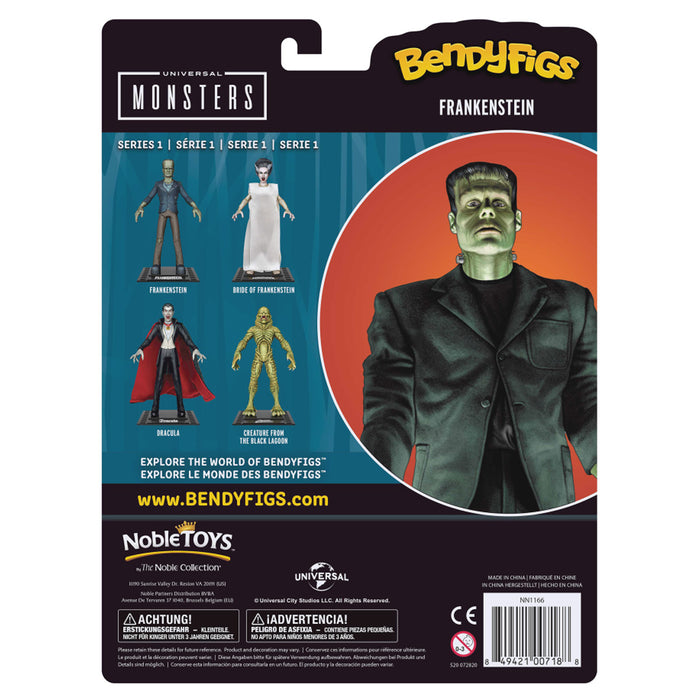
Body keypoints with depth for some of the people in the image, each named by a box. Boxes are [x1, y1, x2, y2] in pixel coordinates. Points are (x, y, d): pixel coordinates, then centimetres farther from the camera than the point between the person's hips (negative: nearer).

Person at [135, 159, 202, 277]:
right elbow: (148, 198, 4)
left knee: (176, 239, -11)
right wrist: (140, 208, -13)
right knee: (159, 239, -9)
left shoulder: (178, 184, 11)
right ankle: (156, 267, -7)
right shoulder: (158, 184, 11)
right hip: (162, 214, 0)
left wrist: (195, 208, -16)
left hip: (173, 213, 0)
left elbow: (187, 198, 3)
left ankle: (180, 267, -12)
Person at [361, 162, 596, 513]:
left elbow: (586, 404, 10)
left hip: (543, 504, 2)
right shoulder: (403, 307, 8)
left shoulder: (571, 304, 14)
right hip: (445, 500, -1)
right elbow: (391, 414, 1)